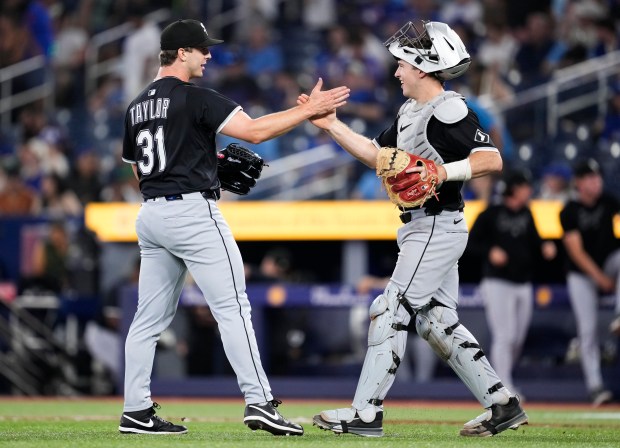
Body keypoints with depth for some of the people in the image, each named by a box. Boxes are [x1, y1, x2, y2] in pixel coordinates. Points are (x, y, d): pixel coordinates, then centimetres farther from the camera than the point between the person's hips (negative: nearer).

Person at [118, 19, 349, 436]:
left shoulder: (137, 107, 14)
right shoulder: (194, 97, -10)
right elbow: (254, 130, -17)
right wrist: (309, 110, -11)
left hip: (150, 215, 8)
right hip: (192, 210, -8)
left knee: (150, 317, 10)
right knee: (233, 307, -6)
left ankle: (136, 411, 8)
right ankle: (259, 402, -11)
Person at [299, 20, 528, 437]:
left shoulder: (448, 110, -15)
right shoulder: (411, 112, 15)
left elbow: (492, 159, -22)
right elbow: (376, 155, 24)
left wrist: (442, 172, -31)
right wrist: (332, 125, 17)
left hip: (438, 227, -10)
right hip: (422, 228, 10)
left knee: (391, 311, -9)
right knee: (437, 322, 10)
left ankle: (367, 413, -7)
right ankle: (501, 404, 13)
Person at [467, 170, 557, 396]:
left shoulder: (526, 215, 12)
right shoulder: (491, 214, -6)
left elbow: (534, 242, 17)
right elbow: (471, 243, -4)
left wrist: (545, 248, -5)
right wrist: (490, 252, -21)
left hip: (523, 284, 7)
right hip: (498, 284, -7)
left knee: (518, 339, 8)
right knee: (504, 336, -12)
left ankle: (501, 382, 24)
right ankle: (505, 388, -11)